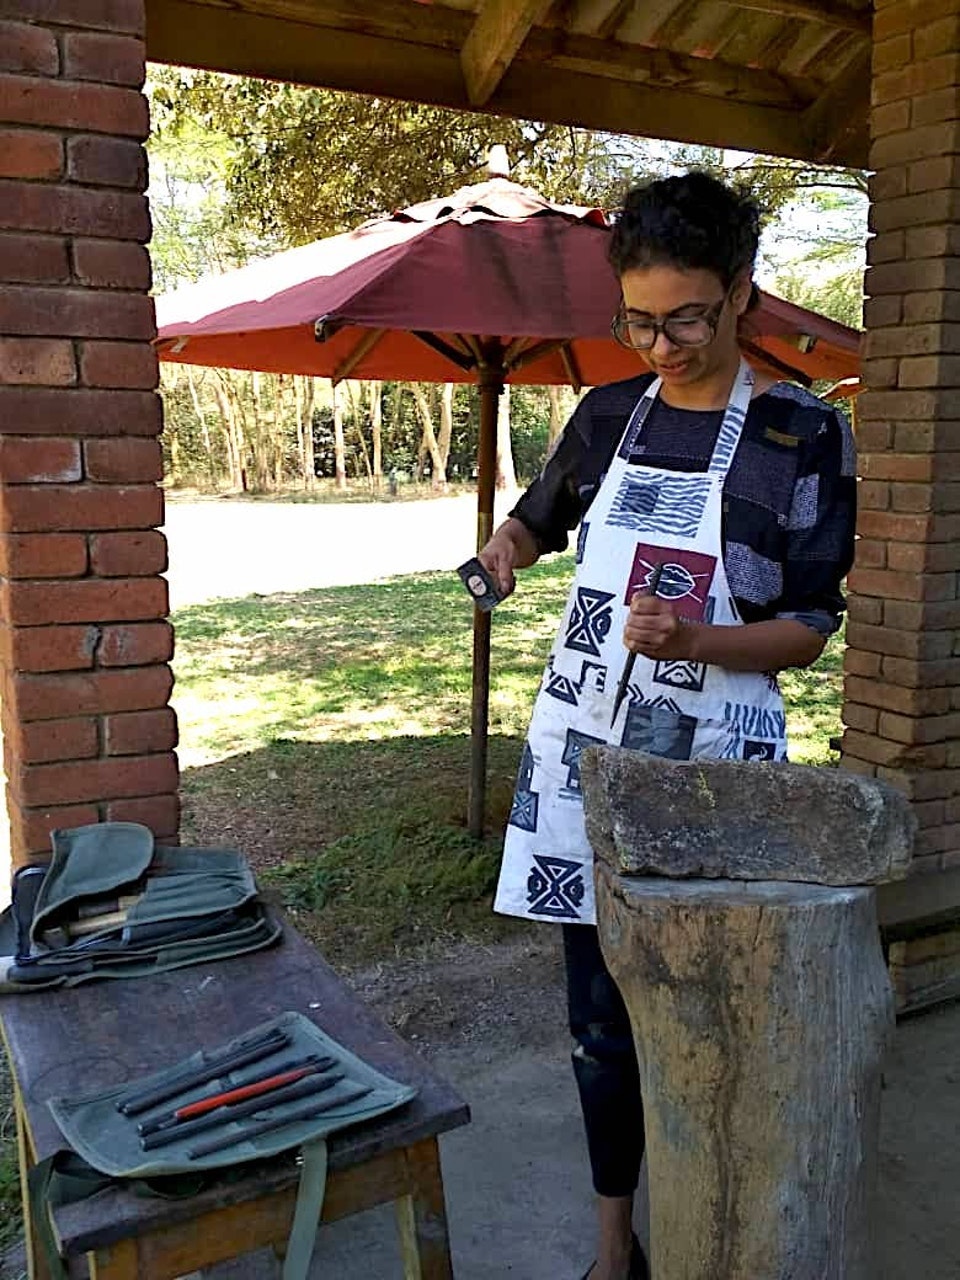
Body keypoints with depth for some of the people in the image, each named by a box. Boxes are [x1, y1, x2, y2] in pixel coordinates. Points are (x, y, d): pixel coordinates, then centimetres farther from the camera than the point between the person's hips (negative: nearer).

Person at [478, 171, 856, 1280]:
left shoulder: (803, 433, -5)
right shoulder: (609, 416, 6)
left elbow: (810, 628, -5)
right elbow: (539, 517, 23)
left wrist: (693, 639, -23)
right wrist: (507, 545, 0)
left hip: (713, 763, -3)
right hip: (586, 746, 4)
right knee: (600, 1018, 11)